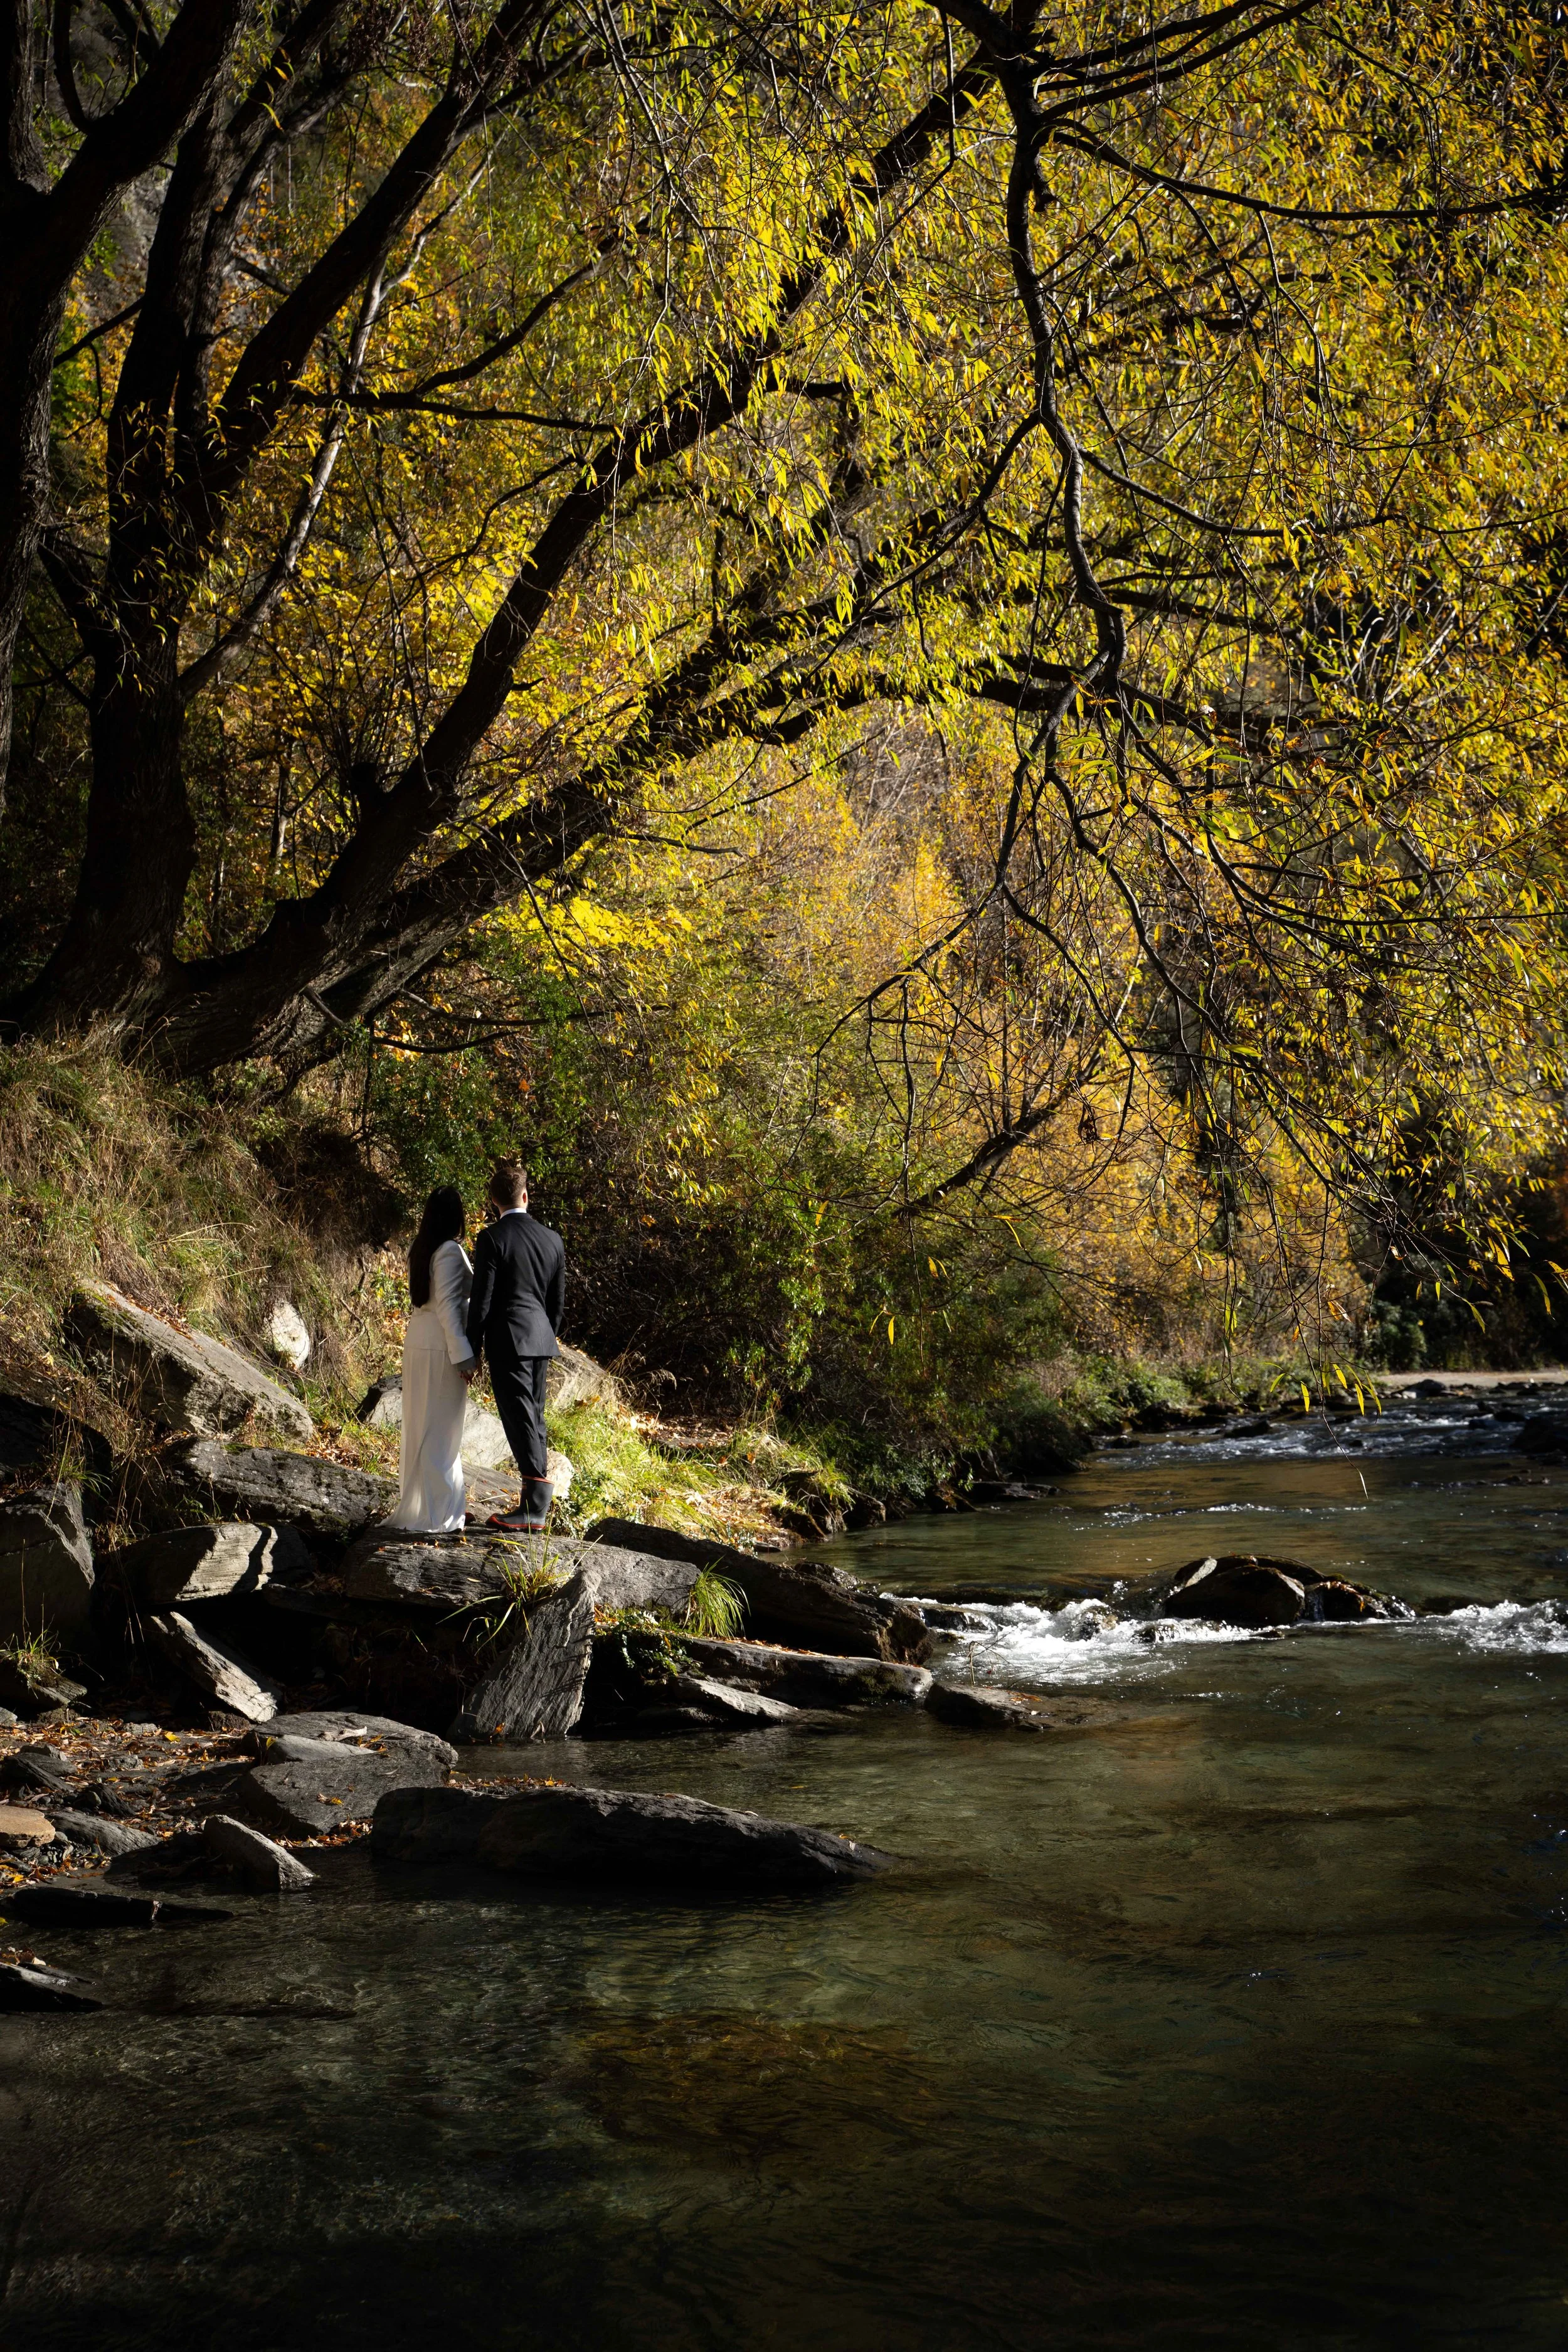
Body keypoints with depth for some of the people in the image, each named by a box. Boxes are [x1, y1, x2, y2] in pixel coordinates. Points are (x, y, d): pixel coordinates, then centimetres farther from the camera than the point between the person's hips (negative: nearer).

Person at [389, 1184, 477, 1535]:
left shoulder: (421, 1250, 12)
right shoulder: (450, 1252, -15)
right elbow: (448, 1306, -18)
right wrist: (463, 1356, -17)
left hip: (417, 1342, 9)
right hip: (441, 1348, -9)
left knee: (421, 1426, 15)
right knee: (441, 1429, -4)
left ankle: (415, 1504, 23)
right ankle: (435, 1515, 0)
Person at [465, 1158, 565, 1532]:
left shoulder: (492, 1239, -10)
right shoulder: (553, 1240, 7)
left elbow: (482, 1298, -11)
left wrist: (474, 1347, -3)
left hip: (507, 1339, -6)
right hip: (540, 1339, 6)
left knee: (520, 1419, -7)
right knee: (533, 1417, 14)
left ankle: (535, 1508, -10)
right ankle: (536, 1500, 19)